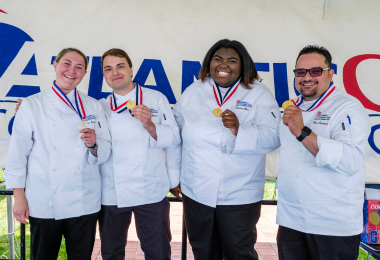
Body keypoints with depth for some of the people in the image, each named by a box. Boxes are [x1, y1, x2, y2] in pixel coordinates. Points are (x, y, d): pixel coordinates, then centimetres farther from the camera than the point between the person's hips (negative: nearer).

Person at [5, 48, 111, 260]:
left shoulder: (94, 107, 6)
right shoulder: (32, 105, 0)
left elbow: (106, 153, 5)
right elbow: (18, 153, 0)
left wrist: (94, 145, -16)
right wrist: (19, 197, -3)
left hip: (84, 202, 2)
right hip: (44, 203, -1)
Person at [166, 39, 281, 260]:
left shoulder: (259, 95, -3)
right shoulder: (192, 92, 5)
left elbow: (273, 137, -13)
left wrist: (239, 130, -30)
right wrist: (174, 176, 6)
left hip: (239, 197, -3)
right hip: (195, 193, 3)